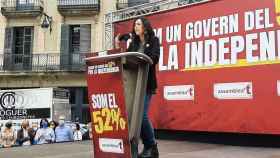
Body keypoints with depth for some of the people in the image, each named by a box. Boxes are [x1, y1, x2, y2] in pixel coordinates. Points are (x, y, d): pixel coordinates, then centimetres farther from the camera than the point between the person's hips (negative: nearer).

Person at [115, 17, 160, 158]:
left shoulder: (153, 41, 5)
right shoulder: (133, 43, 19)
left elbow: (154, 58, -11)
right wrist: (118, 49, 3)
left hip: (146, 83, -5)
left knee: (142, 114, -15)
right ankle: (147, 146, 13)